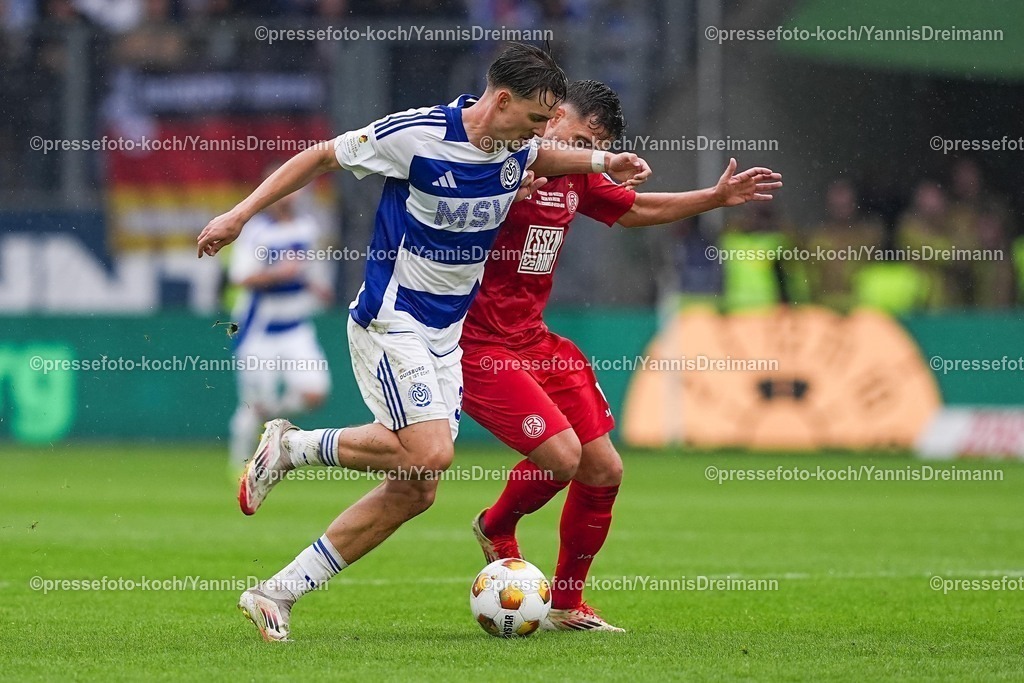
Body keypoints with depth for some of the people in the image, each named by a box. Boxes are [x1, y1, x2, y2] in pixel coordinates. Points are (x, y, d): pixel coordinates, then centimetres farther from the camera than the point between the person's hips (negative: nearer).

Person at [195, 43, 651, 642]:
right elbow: (320, 159, -7)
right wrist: (241, 214, -8)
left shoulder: (518, 150, 3)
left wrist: (600, 162, 13)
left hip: (446, 337, 8)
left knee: (417, 491, 1)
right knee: (430, 453, -24)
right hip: (391, 320, -8)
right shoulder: (417, 135, -18)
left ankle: (277, 594, 7)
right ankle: (290, 446, -2)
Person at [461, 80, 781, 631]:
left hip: (536, 338, 9)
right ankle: (496, 529, 12)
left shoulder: (577, 180, 11)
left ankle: (566, 605, 21)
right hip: (479, 343, -9)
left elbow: (636, 209, 27)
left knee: (604, 469, 5)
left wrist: (716, 198, 25)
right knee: (560, 453, -21)